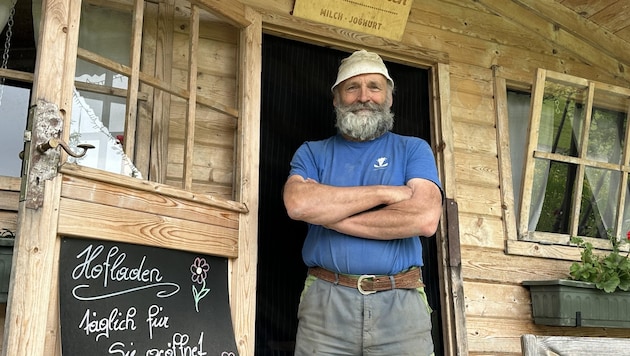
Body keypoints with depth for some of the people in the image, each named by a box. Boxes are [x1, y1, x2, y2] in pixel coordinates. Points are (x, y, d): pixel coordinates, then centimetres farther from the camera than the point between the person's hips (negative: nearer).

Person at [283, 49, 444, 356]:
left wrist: (327, 213, -8)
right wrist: (386, 192, -10)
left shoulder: (414, 150, 8)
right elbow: (298, 203, -12)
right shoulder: (311, 153, 10)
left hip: (401, 303, 0)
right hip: (326, 302, 1)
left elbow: (425, 219, -10)